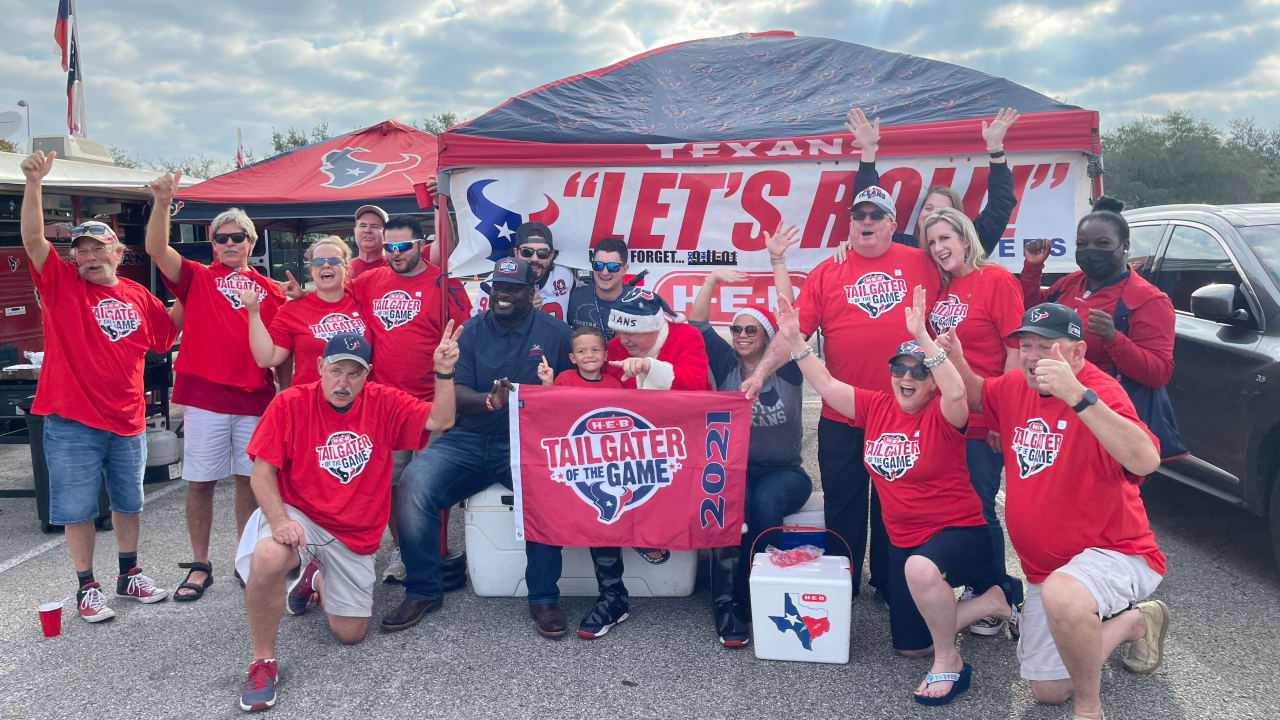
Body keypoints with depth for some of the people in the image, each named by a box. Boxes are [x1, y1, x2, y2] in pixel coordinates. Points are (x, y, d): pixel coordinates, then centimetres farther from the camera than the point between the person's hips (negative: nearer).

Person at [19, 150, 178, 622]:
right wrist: (34, 183, -24)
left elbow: (169, 336, 19)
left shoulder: (138, 296, 8)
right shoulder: (61, 283, -1)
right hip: (71, 421, -3)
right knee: (77, 508, 4)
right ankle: (87, 587, 18)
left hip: (128, 419, 3)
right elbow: (33, 238, -15)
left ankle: (129, 574, 31)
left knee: (128, 501, 15)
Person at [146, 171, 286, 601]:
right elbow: (157, 249, -8)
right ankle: (200, 566, 15)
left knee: (249, 478, 9)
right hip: (204, 396, -1)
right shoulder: (196, 278, 8)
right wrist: (162, 203, -22)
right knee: (199, 481, 3)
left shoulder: (270, 289, 12)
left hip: (255, 397, 2)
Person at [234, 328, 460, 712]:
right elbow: (262, 472, -10)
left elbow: (440, 421, -8)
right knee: (268, 558, -38)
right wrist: (279, 520, -25)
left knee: (350, 633, 5)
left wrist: (443, 373, -22)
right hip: (299, 517, -3)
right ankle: (263, 660, -15)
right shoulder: (290, 403, -9)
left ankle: (316, 578, 38)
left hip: (355, 535, 3)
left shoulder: (383, 403, -3)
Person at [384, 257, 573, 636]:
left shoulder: (555, 332, 7)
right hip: (468, 440, 2)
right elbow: (455, 393, -1)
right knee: (413, 484, -22)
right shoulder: (471, 331, 9)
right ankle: (423, 592, -5)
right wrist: (489, 401, -21)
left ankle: (544, 599, -16)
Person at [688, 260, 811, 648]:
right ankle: (726, 603, -31)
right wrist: (712, 278, -3)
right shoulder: (726, 366, 7)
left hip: (783, 472, -1)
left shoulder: (786, 368, 2)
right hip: (733, 468, 1)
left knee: (764, 502, -35)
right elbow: (697, 325, 3)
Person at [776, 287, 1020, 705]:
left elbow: (955, 392, -39)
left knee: (919, 569, -44)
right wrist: (794, 340, -11)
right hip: (903, 541, 7)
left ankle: (948, 662, -17)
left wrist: (923, 336, -45)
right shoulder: (876, 407, 0)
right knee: (909, 647, 14)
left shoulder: (941, 414, -16)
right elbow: (825, 384, -1)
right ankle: (993, 600, 31)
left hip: (958, 530, -7)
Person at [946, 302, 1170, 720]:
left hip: (1113, 553, -8)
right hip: (1045, 568, 8)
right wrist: (956, 363, -1)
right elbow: (977, 396, 22)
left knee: (1060, 594, -44)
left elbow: (1145, 460, -40)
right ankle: (1133, 621, 34)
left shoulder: (1100, 392, -22)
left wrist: (1077, 396, -49)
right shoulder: (1016, 387, -1)